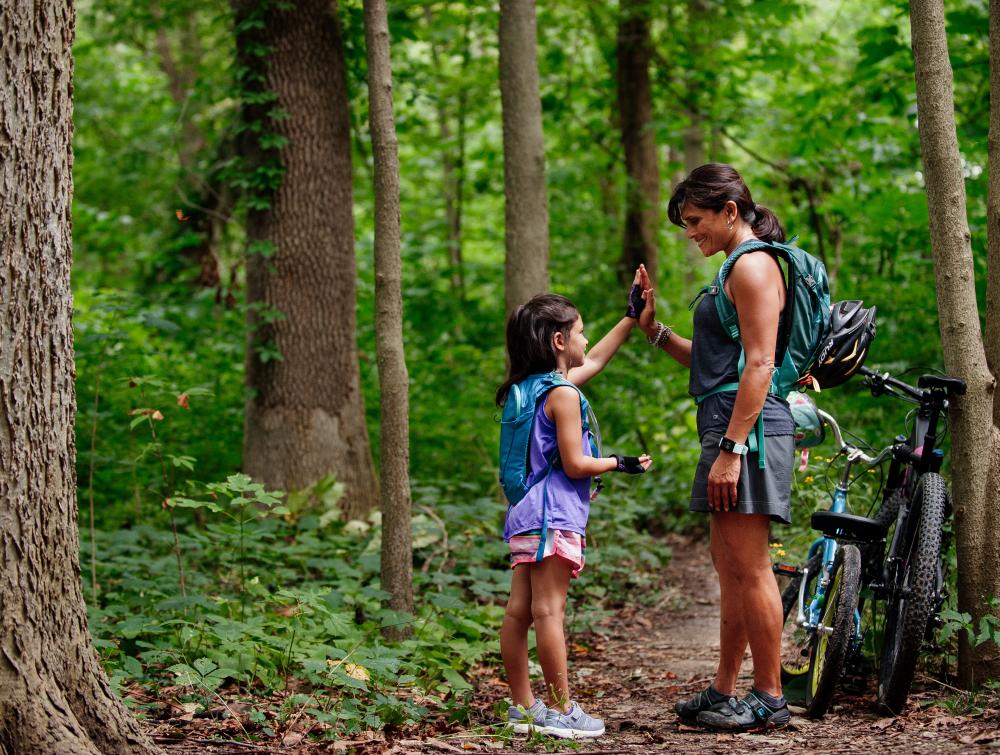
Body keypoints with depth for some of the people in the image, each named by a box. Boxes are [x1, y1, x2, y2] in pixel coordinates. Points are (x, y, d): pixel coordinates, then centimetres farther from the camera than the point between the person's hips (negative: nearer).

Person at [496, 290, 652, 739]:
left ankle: (523, 706, 12)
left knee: (519, 611, 7)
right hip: (555, 514, -9)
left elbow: (595, 360, 31)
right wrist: (620, 464, 0)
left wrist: (632, 317, 35)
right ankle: (561, 711, -6)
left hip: (525, 514, 9)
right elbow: (575, 464, -14)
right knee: (549, 612, -9)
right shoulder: (563, 394, -11)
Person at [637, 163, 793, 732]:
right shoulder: (739, 268, 22)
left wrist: (730, 448, -21)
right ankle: (724, 692, 19)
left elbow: (759, 365, -17)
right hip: (729, 428, 11)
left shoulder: (754, 265, -10)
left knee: (749, 567, -8)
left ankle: (770, 698, -4)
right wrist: (656, 331, 13)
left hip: (748, 428, -11)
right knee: (730, 569, 13)